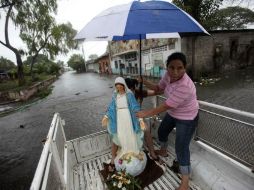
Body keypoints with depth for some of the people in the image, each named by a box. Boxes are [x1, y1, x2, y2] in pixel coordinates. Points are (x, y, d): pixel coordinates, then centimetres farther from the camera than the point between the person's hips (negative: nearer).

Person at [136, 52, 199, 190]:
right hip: (173, 113, 8)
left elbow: (165, 106, -32)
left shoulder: (184, 86, -39)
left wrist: (145, 114, -22)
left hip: (187, 119, -8)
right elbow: (159, 89, 0)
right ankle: (163, 151, 55)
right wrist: (145, 82, -16)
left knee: (181, 148, 1)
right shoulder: (169, 75, -16)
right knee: (162, 132, 24)